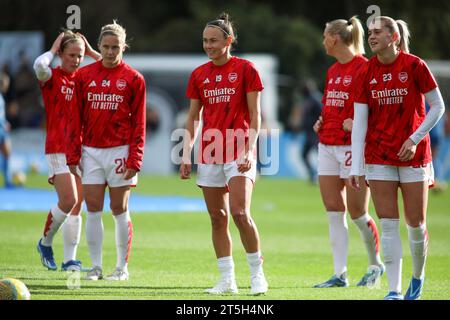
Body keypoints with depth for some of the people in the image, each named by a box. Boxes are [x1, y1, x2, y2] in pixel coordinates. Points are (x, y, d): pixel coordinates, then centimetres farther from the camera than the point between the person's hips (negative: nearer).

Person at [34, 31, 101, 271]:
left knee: (77, 207, 5)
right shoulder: (51, 77, -5)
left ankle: (70, 260, 9)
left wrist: (91, 52, 5)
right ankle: (45, 242, 9)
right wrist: (53, 50, -10)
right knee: (68, 201, -14)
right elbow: (39, 65, -27)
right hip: (58, 149, -5)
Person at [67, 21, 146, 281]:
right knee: (93, 209, 1)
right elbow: (76, 118, 7)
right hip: (91, 150, 2)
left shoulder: (134, 79, -1)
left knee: (119, 209, 2)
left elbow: (138, 123, -1)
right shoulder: (85, 75, 5)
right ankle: (96, 267, 7)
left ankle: (122, 267, 11)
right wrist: (73, 156, 3)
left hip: (120, 151, -2)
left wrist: (134, 160, -8)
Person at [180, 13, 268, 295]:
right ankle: (227, 280, 11)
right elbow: (193, 117, 15)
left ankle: (257, 274, -1)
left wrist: (249, 150, -13)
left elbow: (255, 114, -5)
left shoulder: (245, 69, -3)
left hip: (239, 153, -5)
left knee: (240, 213, -16)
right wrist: (186, 155, 8)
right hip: (209, 155, 5)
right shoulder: (199, 75, 10)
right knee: (217, 218, 5)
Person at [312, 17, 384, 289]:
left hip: (353, 145, -8)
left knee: (357, 212, -2)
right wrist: (322, 122, 9)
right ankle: (340, 274, 5)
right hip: (328, 146, 8)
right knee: (334, 212, 3)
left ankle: (376, 264, 19)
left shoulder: (363, 67, -10)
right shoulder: (333, 71, 15)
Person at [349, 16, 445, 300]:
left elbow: (438, 106, -2)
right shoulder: (367, 72, 0)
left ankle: (418, 276, 28)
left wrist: (415, 139, -12)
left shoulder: (414, 65, -8)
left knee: (416, 223, 3)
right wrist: (356, 167, -8)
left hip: (413, 155, -2)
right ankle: (394, 290, -1)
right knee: (388, 225, -3)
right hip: (379, 157, 2)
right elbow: (359, 121, -1)